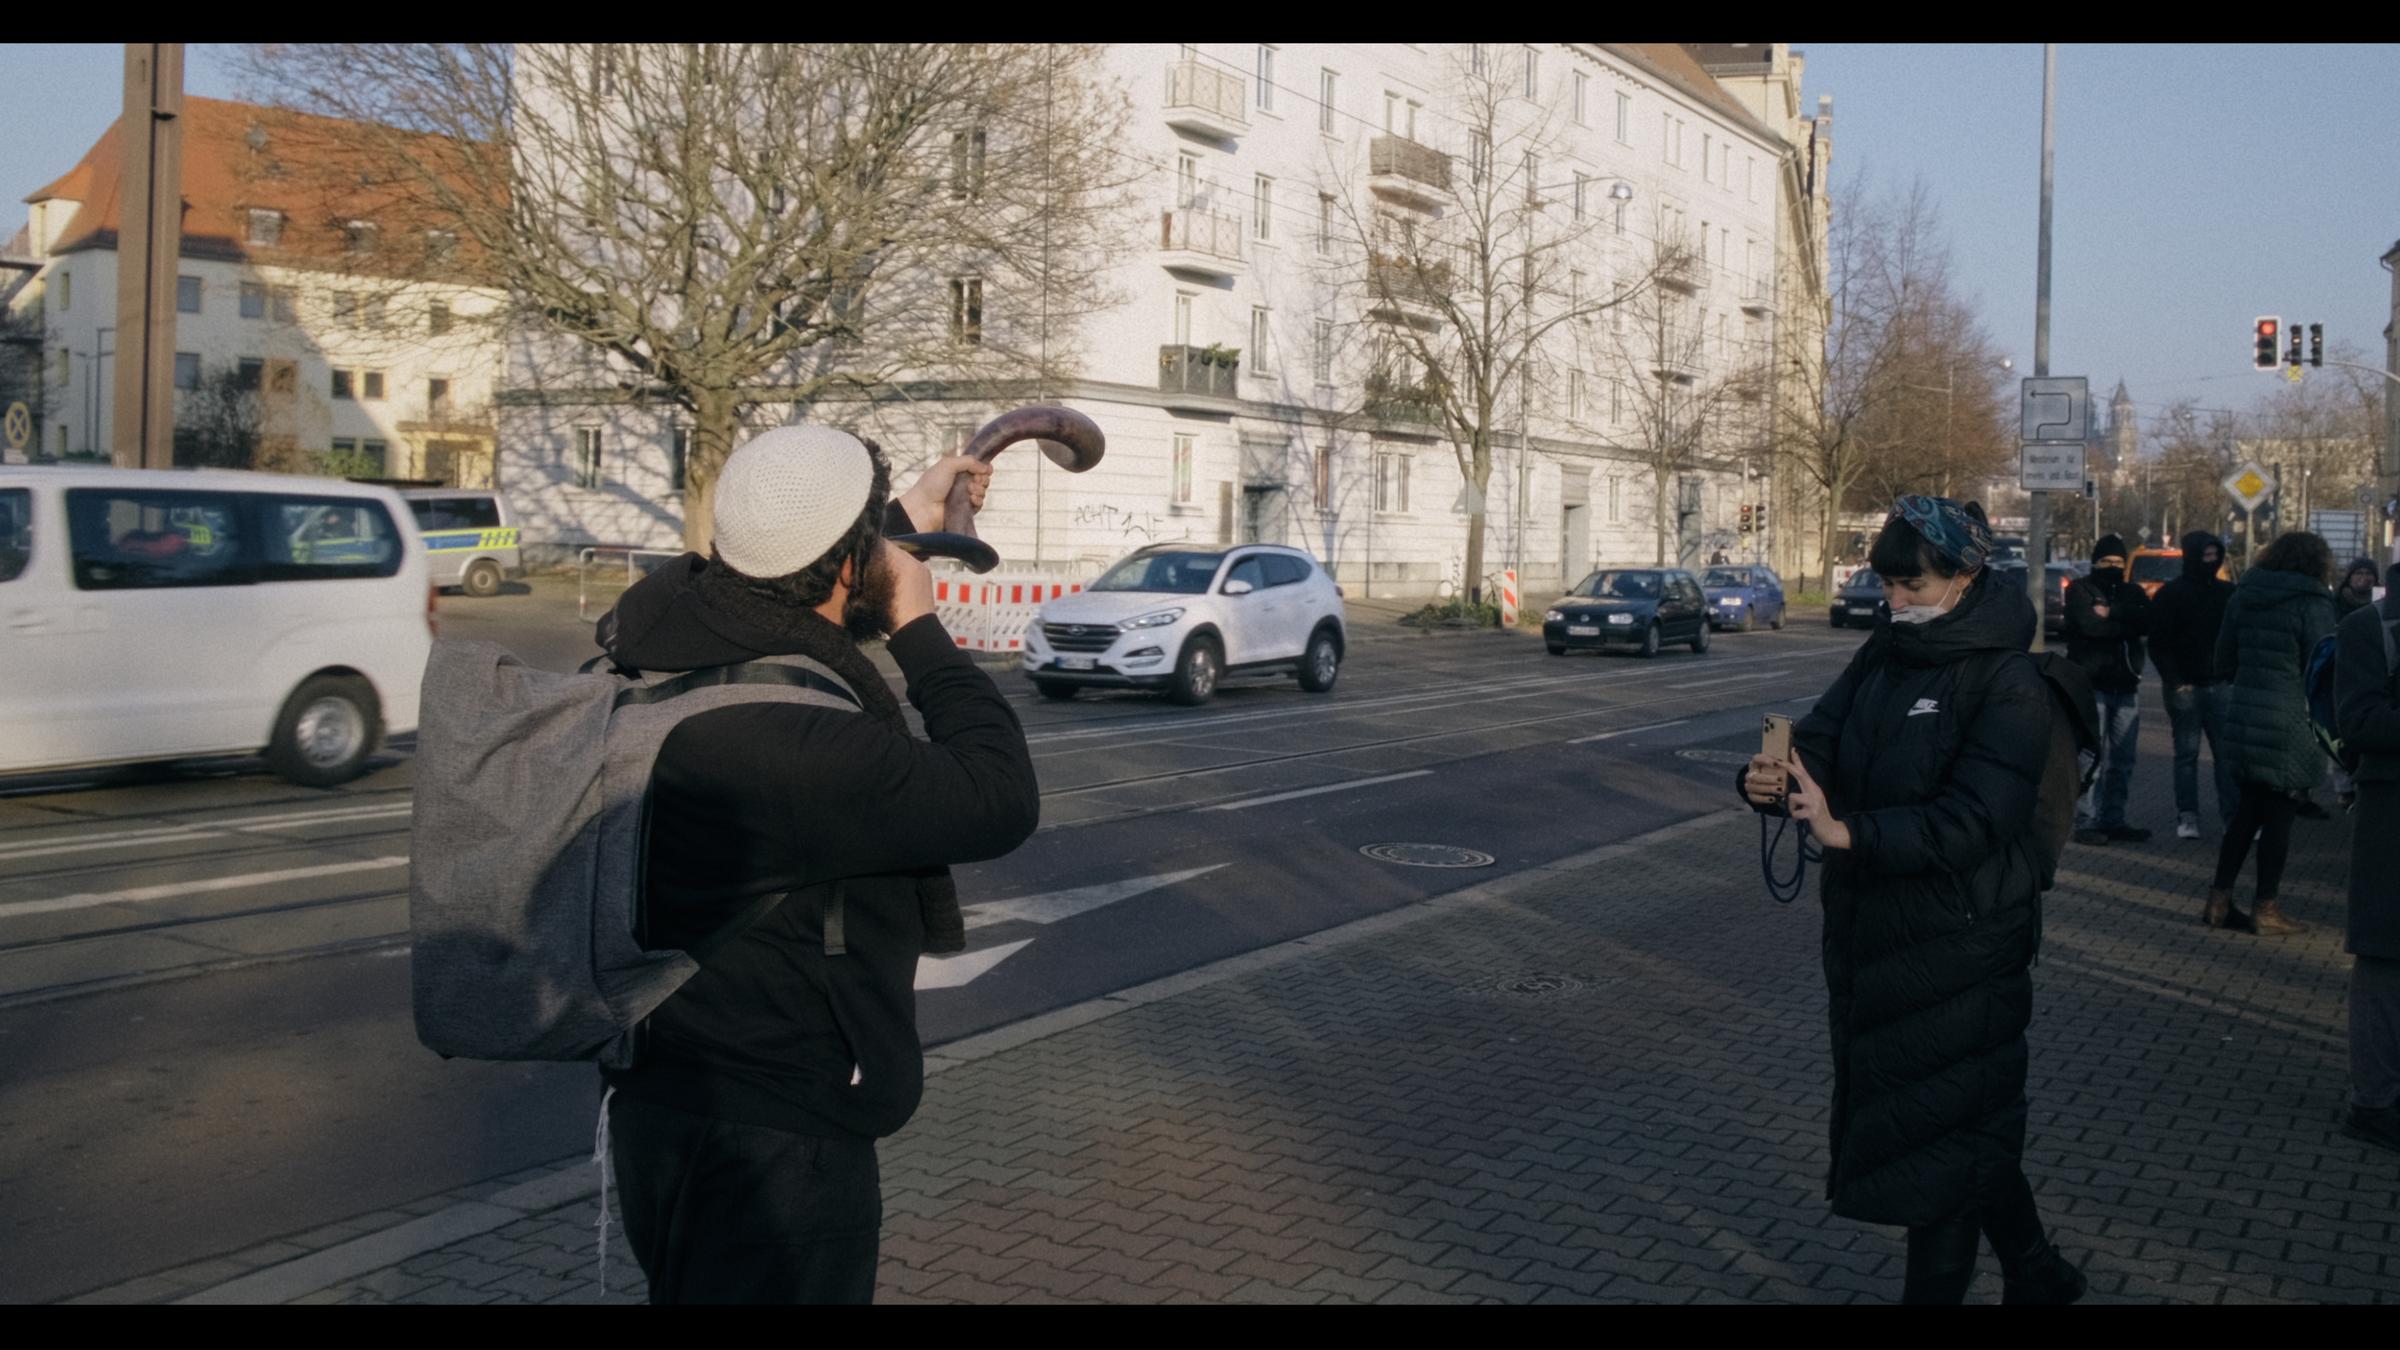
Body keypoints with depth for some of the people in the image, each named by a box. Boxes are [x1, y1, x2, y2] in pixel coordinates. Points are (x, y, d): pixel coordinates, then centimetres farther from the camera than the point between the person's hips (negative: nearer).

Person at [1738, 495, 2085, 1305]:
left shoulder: (2007, 683, -15)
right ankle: (2035, 1272, 39)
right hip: (1870, 933, 7)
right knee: (1967, 1121, 20)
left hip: (1959, 950, -7)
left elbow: (1972, 820, -24)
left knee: (1943, 1130, 5)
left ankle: (1935, 1287, 20)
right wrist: (1773, 780, -23)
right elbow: (1823, 739, -1)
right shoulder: (1884, 655, 6)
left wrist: (1848, 835, -33)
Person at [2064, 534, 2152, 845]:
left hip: (2127, 686, 6)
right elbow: (2090, 624, -17)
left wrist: (2112, 613, -13)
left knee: (2122, 759, 8)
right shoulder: (2079, 590, 1)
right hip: (2091, 684, -6)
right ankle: (2087, 821, -8)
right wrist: (2127, 621, -7)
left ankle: (2114, 820, 16)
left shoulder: (2133, 592, 16)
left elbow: (2148, 620, -5)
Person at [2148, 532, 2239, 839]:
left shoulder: (2229, 593, 10)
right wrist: (2175, 681, -11)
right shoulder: (2170, 595, -1)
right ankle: (2187, 816, 5)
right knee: (2187, 752, 2)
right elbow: (2158, 644, -3)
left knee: (2227, 752, 0)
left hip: (2221, 684, 3)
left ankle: (2233, 813, 3)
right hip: (2185, 686, -3)